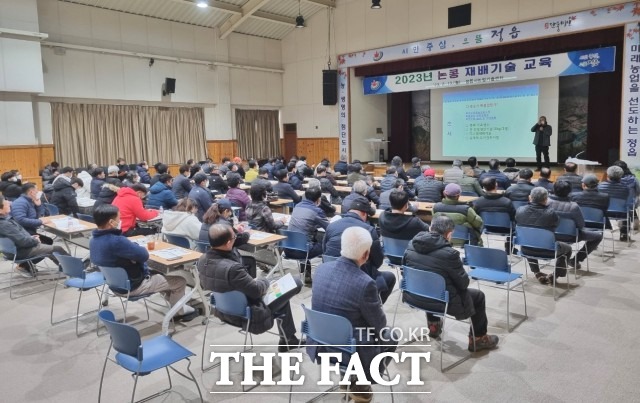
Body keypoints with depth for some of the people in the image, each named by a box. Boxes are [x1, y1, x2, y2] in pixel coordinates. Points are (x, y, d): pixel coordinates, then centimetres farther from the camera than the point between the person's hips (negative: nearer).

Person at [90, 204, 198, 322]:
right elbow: (144, 255, -24)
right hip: (132, 286, -10)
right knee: (179, 281, 6)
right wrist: (135, 246, -7)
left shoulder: (94, 239, -4)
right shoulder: (116, 242, -36)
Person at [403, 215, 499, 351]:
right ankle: (478, 339, 30)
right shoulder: (449, 253, -24)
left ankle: (433, 325, 48)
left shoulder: (412, 244, -7)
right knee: (478, 296, 15)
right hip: (439, 301, -6)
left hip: (412, 296, 6)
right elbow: (464, 283, -11)